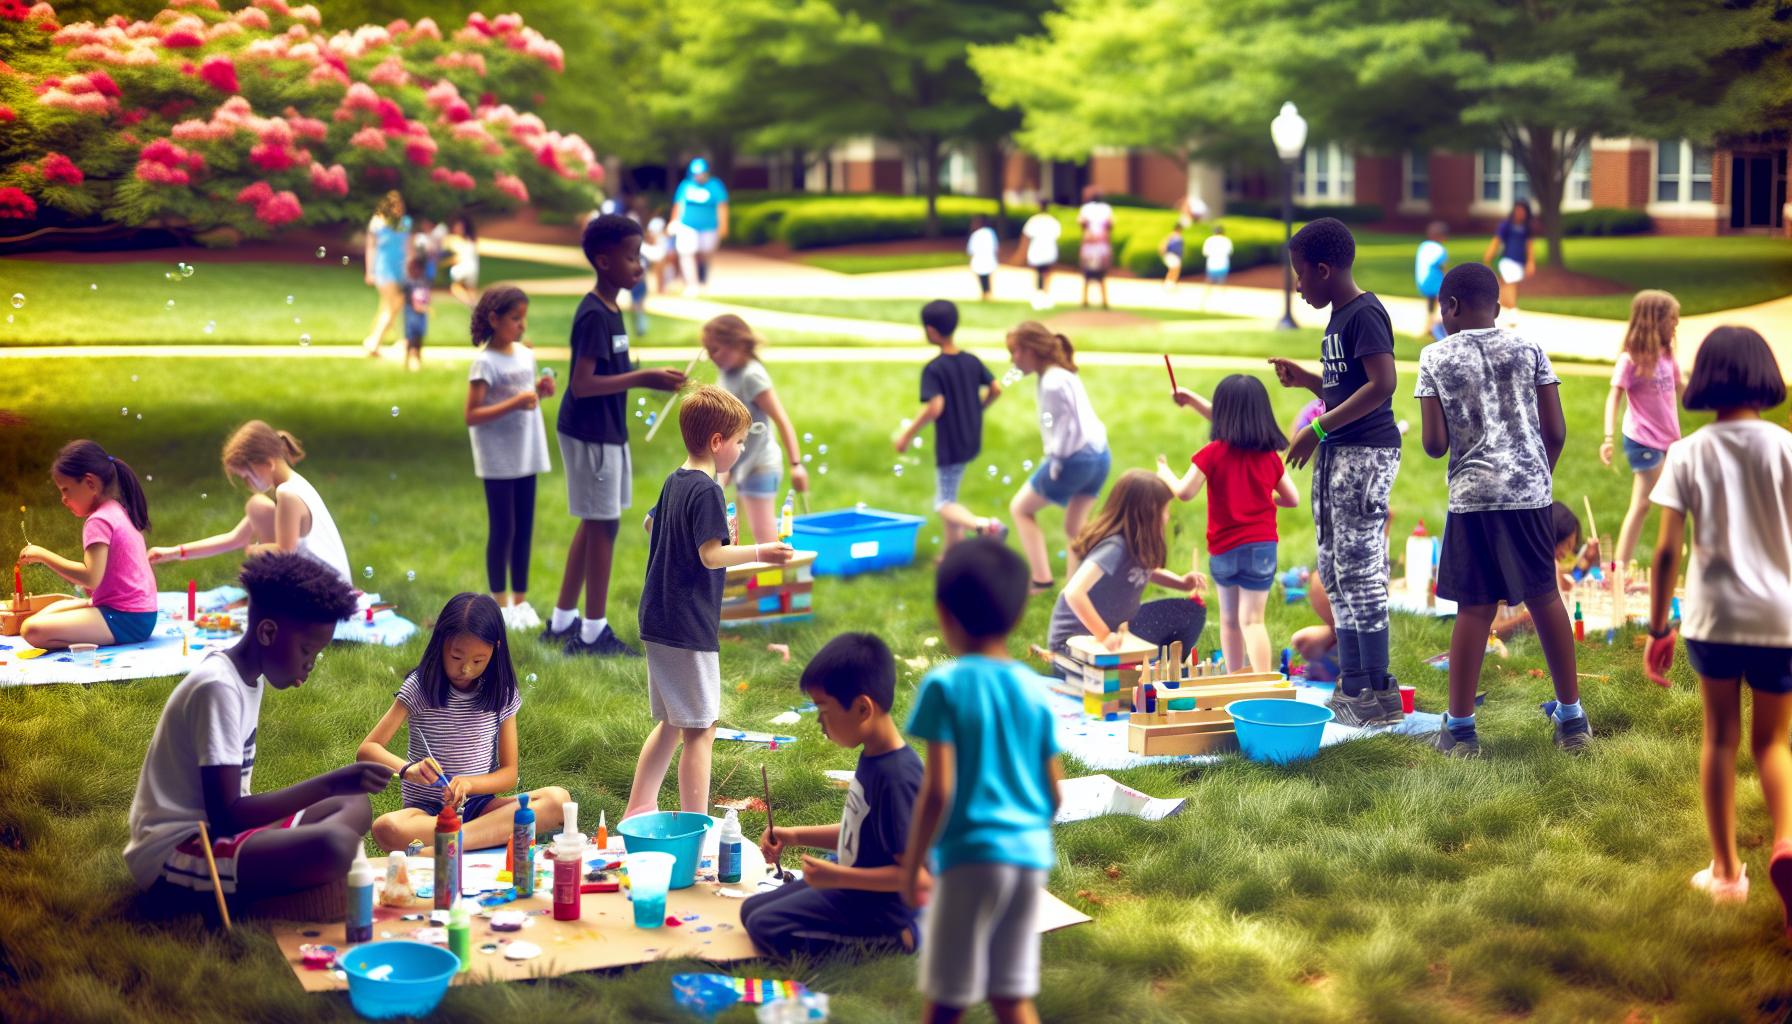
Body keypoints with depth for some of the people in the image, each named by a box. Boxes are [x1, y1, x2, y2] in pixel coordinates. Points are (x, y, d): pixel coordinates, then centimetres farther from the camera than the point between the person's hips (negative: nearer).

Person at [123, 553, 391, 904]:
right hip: (173, 853, -10)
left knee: (356, 806, 11)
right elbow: (226, 815, -24)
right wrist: (331, 784, -24)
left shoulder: (250, 677, 11)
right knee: (334, 846, -30)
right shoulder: (218, 688, -18)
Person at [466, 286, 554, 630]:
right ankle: (500, 604, 11)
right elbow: (472, 416, -17)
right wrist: (515, 403, -25)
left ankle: (520, 599, 19)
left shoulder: (526, 354, 8)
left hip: (526, 455, 6)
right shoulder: (485, 362, -13)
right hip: (498, 459, -6)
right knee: (502, 530, 0)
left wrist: (540, 392, -2)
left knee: (525, 529, 10)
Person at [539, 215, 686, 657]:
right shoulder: (594, 315, -20)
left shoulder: (611, 311, 10)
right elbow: (582, 384, -25)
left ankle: (562, 621, 24)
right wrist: (642, 378, -26)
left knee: (594, 523, 15)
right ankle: (594, 632, 7)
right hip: (591, 435, -10)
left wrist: (647, 378, 9)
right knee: (604, 524, -3)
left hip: (607, 434, 10)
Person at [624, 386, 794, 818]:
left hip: (659, 621, 10)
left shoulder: (674, 482, 11)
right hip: (690, 629, -10)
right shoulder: (706, 490, -16)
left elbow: (650, 524, 27)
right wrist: (759, 552, -12)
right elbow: (711, 556, -20)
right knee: (700, 730, -3)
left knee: (671, 723, 20)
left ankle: (638, 810, 23)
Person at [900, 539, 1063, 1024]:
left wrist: (911, 865, -5)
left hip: (971, 855, -5)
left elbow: (938, 788, -13)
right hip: (1030, 856, 5)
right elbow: (1054, 790, 9)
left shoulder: (945, 685, -8)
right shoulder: (1035, 690, 7)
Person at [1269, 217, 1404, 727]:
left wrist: (1318, 428, -22)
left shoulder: (1365, 313, -13)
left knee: (1360, 570, -7)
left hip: (1366, 452, -10)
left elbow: (1381, 385, -23)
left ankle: (1379, 695, -2)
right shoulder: (1338, 318, 16)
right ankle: (1352, 684, 19)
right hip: (1336, 454, 10)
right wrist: (1303, 378, 10)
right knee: (1336, 571, 12)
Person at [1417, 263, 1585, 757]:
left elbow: (1434, 444, -6)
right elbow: (1555, 431, 2)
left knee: (1475, 609, 3)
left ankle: (1460, 728, 8)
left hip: (1472, 495, -2)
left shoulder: (1436, 358, -1)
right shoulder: (1530, 351, 4)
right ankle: (1572, 718, 22)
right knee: (1544, 597, 14)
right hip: (1531, 492, 2)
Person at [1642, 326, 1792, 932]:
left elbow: (1666, 552, -6)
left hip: (1713, 615, 0)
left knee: (1720, 738, 17)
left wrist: (1658, 630, 3)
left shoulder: (1688, 454, -4)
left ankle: (1726, 870, 23)